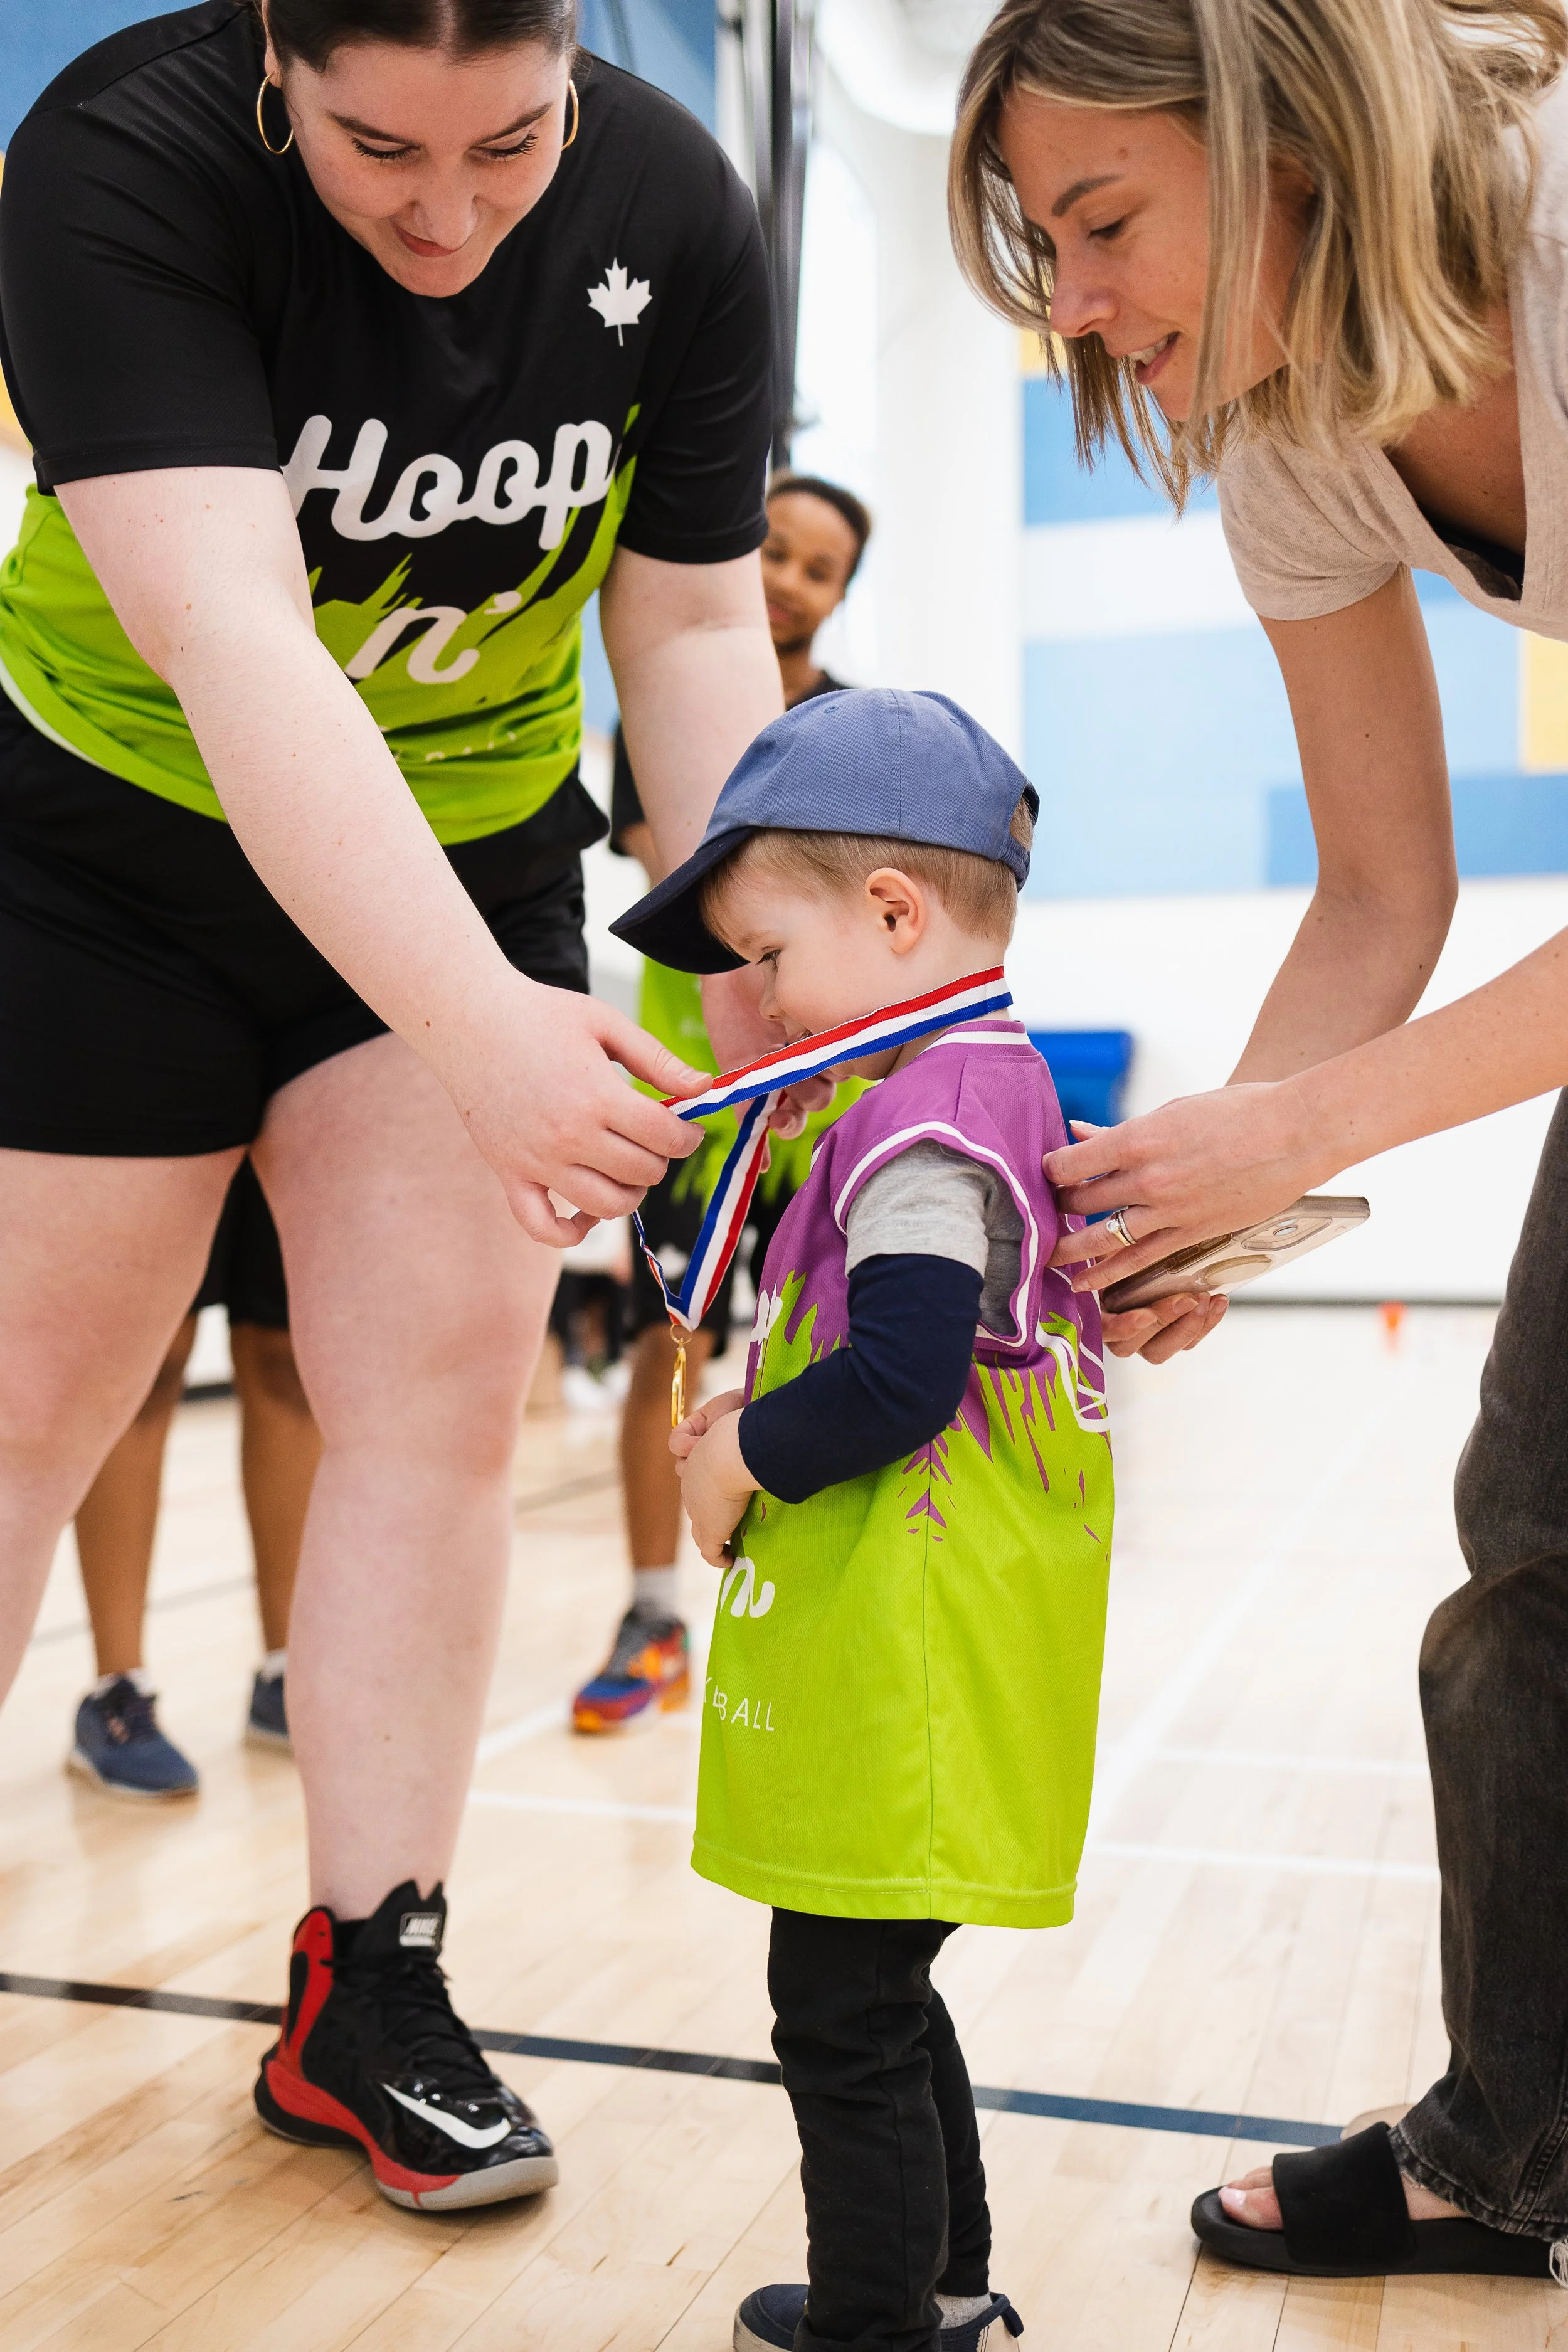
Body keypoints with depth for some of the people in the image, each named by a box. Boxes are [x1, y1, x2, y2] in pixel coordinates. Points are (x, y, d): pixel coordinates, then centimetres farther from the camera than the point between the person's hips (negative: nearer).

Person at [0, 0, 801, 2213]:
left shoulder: (674, 210, -12)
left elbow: (695, 624, -5)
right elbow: (227, 635, -36)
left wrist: (747, 966, -17)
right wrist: (482, 1030, -46)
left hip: (469, 860, 3)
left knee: (445, 1391, -2)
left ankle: (367, 1993, 11)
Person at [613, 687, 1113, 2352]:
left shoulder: (919, 1123, -18)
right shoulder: (1011, 1095, 14)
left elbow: (902, 1375, -27)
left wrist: (748, 1455, -11)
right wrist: (769, 1421, 9)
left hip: (903, 1668, -11)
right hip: (917, 1656, 11)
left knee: (844, 2016, 3)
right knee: (876, 1998, 24)